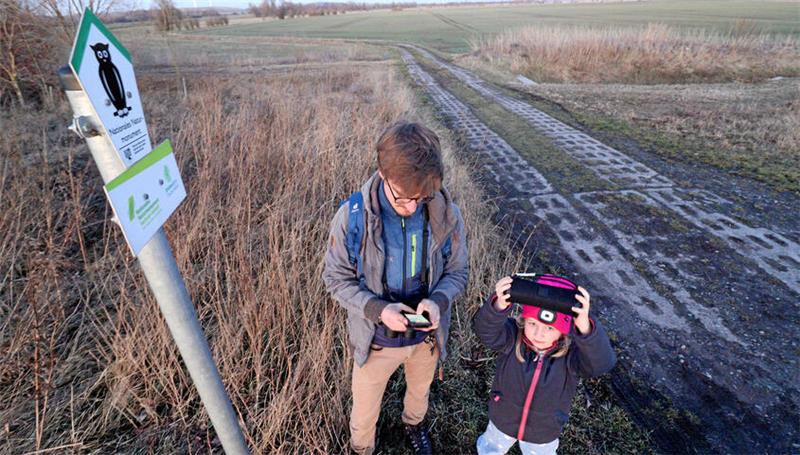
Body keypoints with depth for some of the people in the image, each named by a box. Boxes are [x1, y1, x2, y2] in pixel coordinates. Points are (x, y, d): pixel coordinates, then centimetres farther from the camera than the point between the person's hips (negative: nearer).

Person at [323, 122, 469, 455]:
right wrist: (377, 309, -31)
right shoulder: (352, 217, -26)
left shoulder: (446, 215, -21)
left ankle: (413, 423, 69)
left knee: (420, 390, 33)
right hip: (376, 338, -2)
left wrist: (438, 301, -29)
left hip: (427, 334, 2)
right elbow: (337, 278, -15)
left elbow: (456, 272, -8)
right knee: (365, 407, 24)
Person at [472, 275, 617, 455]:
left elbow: (602, 362, -48)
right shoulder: (512, 337, -29)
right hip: (503, 420, 1)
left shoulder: (572, 350, -30)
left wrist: (585, 327, -67)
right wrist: (499, 306, -67)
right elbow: (485, 329, -46)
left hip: (543, 434, 0)